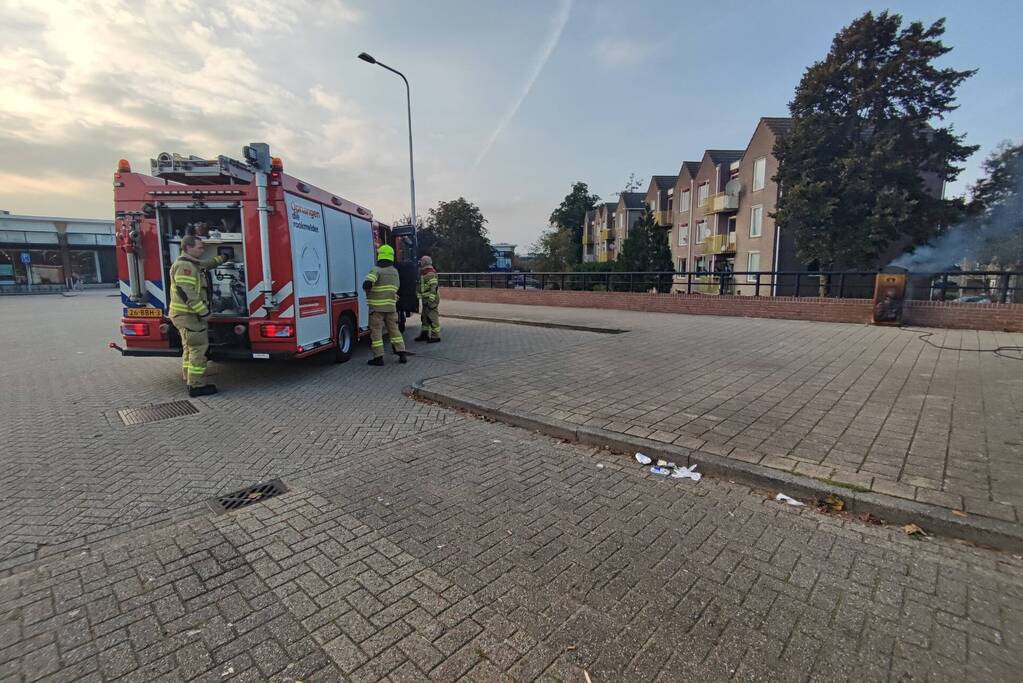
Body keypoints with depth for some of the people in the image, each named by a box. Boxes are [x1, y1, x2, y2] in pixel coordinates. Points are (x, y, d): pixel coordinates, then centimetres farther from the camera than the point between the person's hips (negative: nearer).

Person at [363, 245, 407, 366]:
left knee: (376, 331, 2)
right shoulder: (395, 271, 10)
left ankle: (378, 357, 3)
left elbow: (367, 283, -23)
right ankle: (402, 354, 10)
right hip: (391, 306, 6)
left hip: (377, 306, -5)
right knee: (394, 329, 13)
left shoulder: (376, 270, -11)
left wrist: (367, 288, -3)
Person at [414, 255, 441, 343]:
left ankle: (435, 336, -3)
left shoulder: (431, 273, -15)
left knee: (432, 317, -8)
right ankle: (424, 334, 25)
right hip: (425, 299, 11)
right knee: (424, 317, 16)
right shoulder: (423, 273, 18)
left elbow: (433, 287, -22)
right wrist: (420, 298, 25)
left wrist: (431, 300, -26)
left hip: (430, 299, -11)